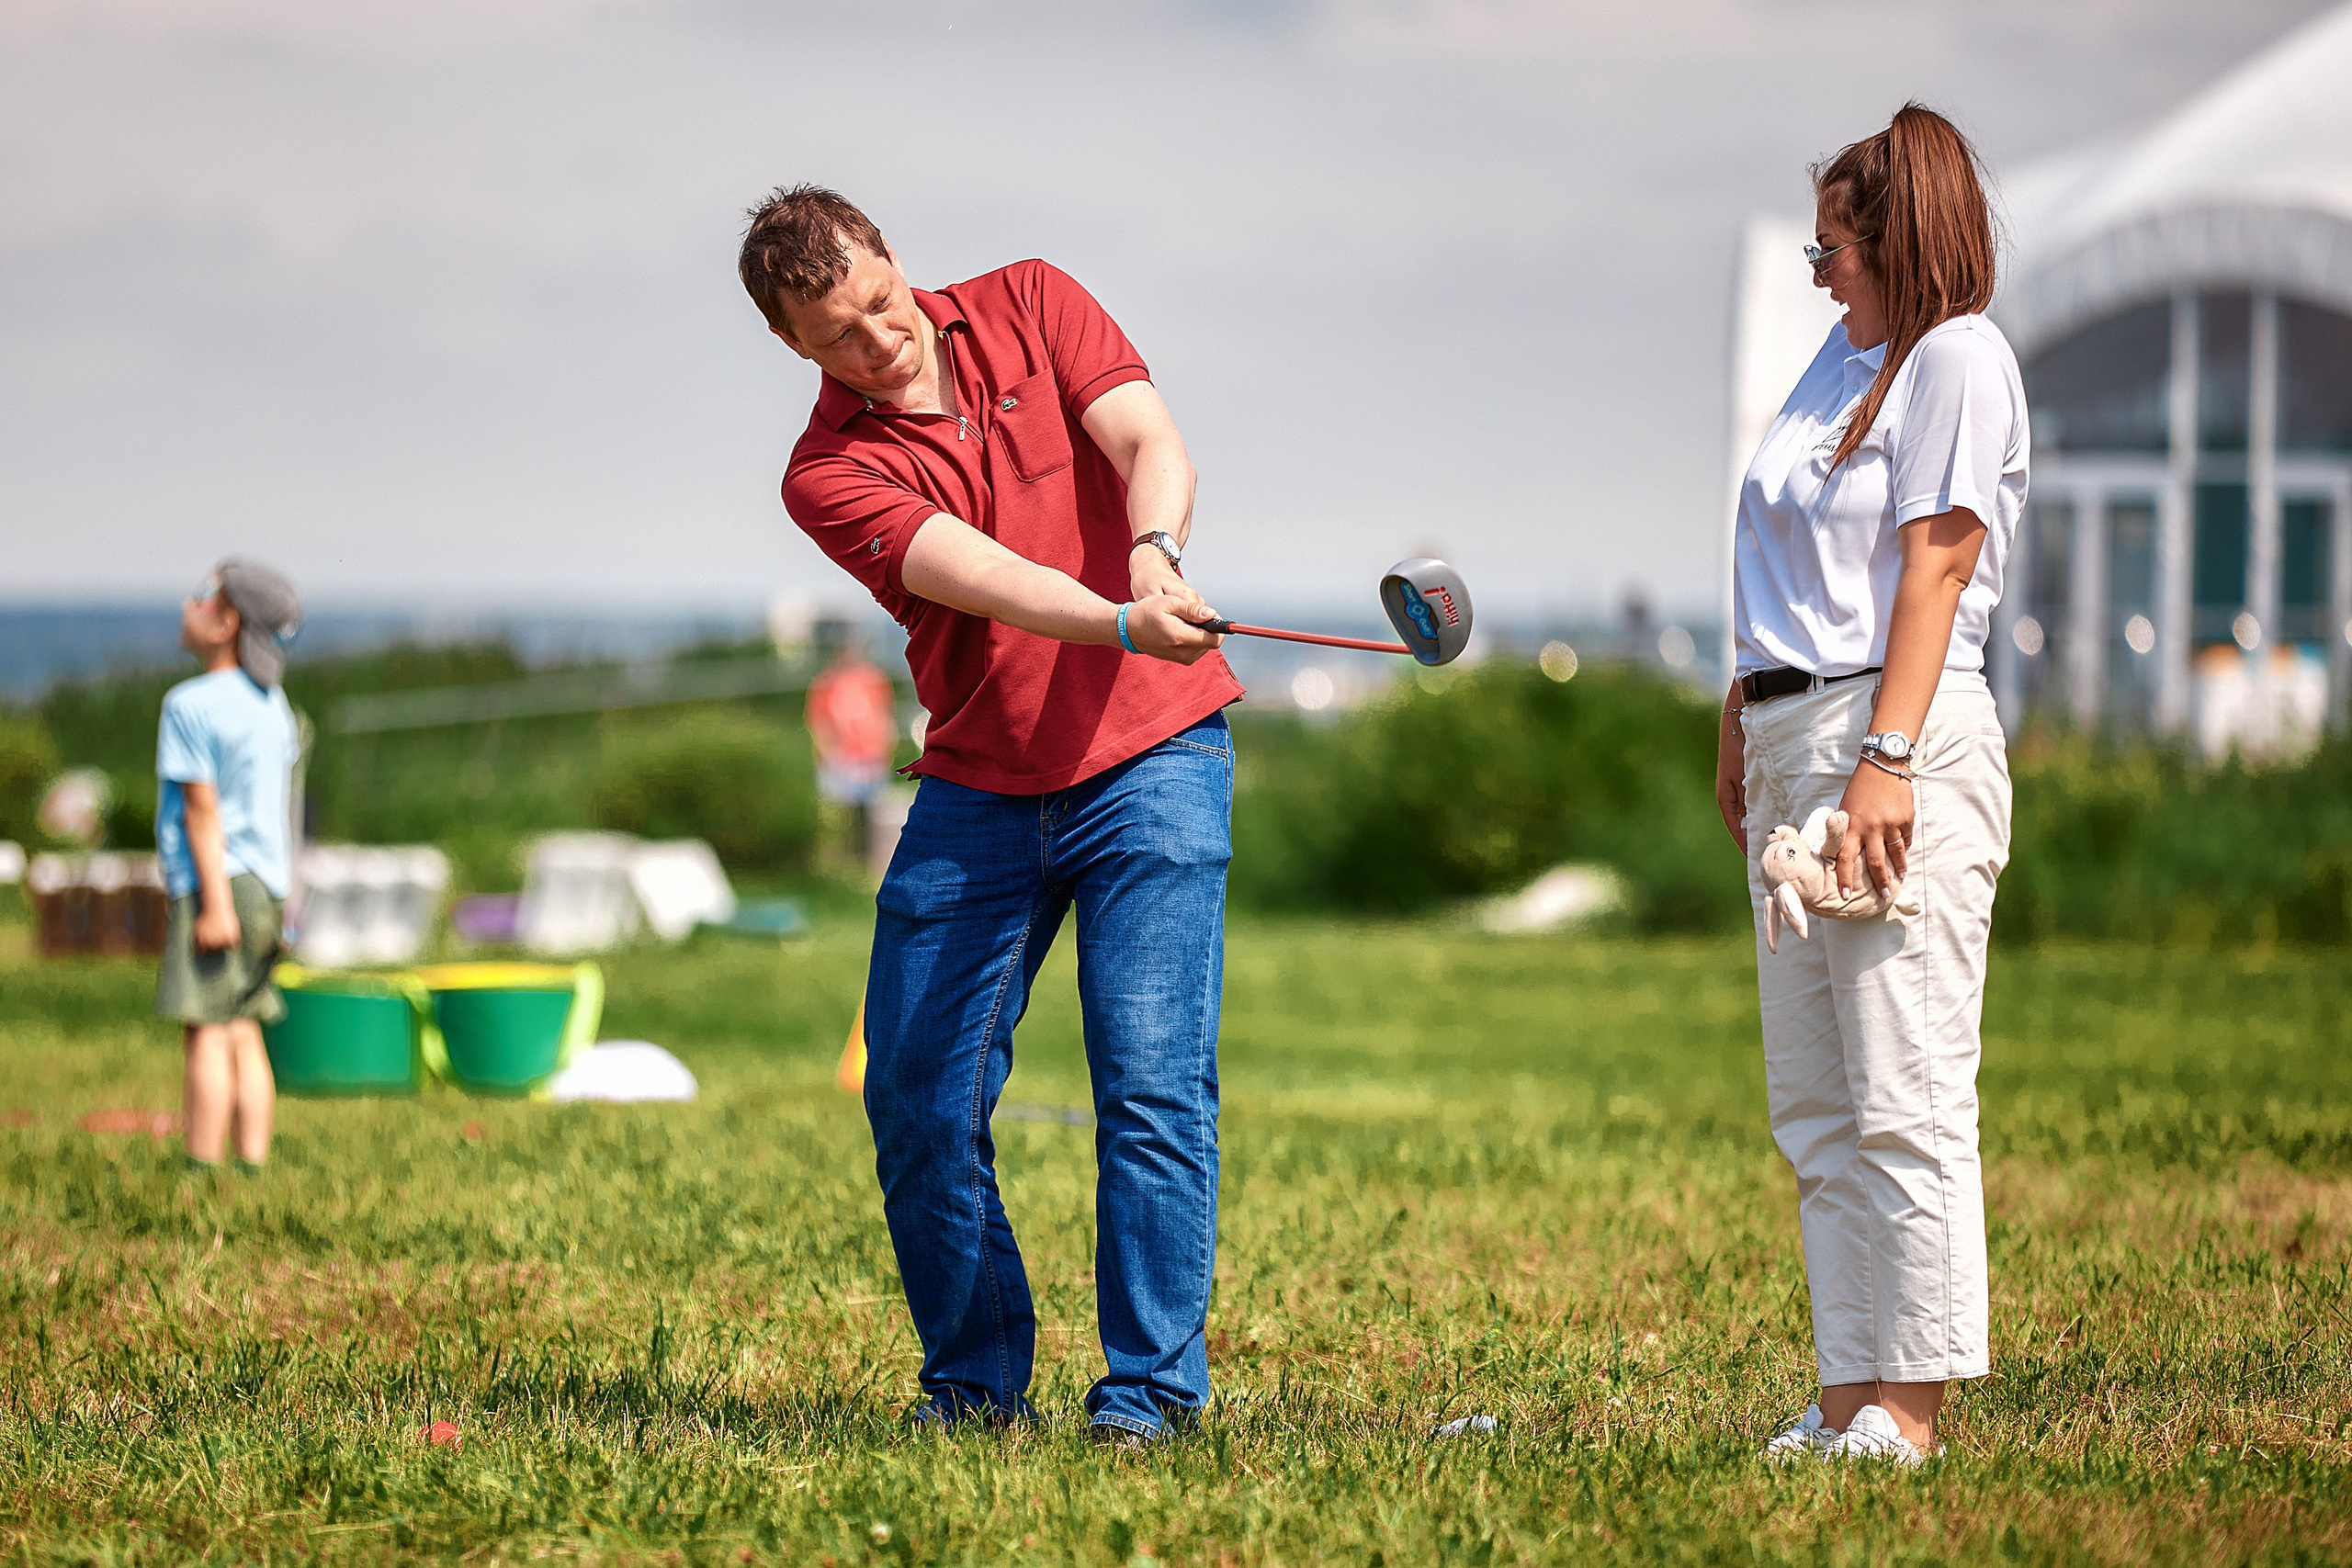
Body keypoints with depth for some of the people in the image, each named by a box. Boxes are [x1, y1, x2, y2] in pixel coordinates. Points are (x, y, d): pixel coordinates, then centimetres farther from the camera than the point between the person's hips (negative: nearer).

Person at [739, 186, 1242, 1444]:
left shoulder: (1032, 306, 1)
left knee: (1152, 1079, -11)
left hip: (1151, 753, -1)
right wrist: (1122, 623, -40)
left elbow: (1154, 447, -11)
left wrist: (1154, 554, -33)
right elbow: (981, 576, -22)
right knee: (917, 1102, 0)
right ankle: (975, 1382, 15)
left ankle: (1152, 1386, -6)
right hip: (975, 793, 1)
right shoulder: (829, 475, -6)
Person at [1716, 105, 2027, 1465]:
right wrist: (1744, 733, 21)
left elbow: (1936, 564, -14)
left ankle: (1909, 1407, -9)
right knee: (1816, 1108, 7)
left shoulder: (1958, 357, -4)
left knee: (1903, 1097, -10)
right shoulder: (1846, 354, 21)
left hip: (1902, 736, -9)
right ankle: (1851, 1400, 8)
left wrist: (1885, 758, -21)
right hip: (1793, 744, 9)